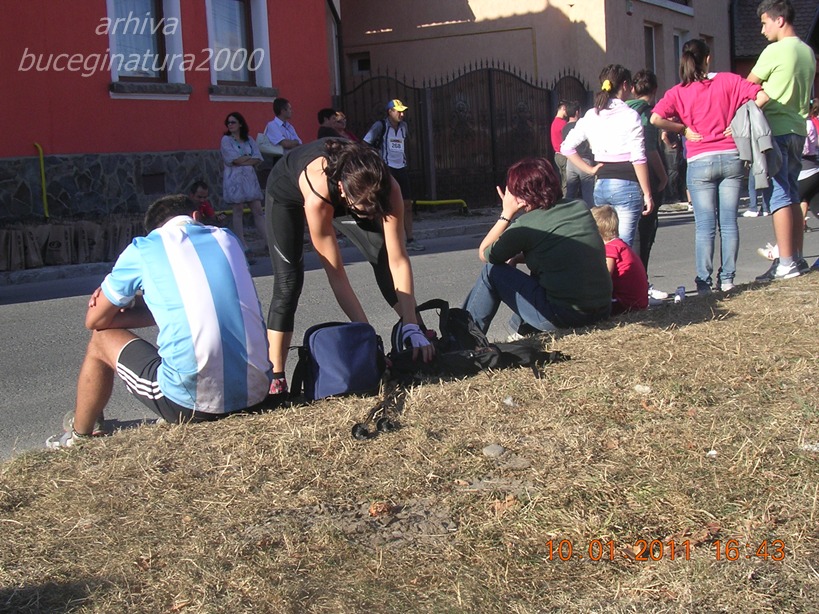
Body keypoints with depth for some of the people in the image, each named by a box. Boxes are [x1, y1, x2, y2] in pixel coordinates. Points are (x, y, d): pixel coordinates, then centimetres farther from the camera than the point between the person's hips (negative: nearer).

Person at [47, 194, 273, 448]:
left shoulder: (143, 249, 3)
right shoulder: (227, 239, 14)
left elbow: (95, 320, 12)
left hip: (194, 401, -5)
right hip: (257, 395, 5)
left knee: (102, 339, 20)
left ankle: (79, 435, 38)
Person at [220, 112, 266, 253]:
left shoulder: (249, 140, 12)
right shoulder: (226, 139, 1)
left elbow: (258, 159, 2)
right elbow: (234, 159, -11)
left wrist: (243, 161, -10)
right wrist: (250, 157, 0)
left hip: (250, 178, 3)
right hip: (234, 179, -3)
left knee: (258, 210, -1)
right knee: (238, 211, -1)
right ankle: (242, 245, 2)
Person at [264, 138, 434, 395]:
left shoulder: (386, 187, -37)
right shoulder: (318, 193, -46)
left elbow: (398, 260, -33)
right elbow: (335, 273, -40)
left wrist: (412, 327, -38)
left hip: (344, 194, 4)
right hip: (287, 192, -3)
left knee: (384, 259, -12)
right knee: (288, 283, -15)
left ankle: (423, 342, -1)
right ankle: (275, 379, -10)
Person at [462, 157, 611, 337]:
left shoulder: (525, 225, -9)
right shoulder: (580, 207, 8)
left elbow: (484, 254, 5)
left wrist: (506, 214, 7)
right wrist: (518, 257, 19)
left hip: (563, 316, -7)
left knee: (492, 272, 8)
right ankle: (521, 329, 39)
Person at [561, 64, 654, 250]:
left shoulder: (590, 116, 8)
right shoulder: (629, 116, -7)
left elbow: (566, 147, 9)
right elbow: (638, 158, -11)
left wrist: (590, 170, 9)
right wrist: (647, 194, -7)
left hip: (601, 185, 6)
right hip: (626, 185, -6)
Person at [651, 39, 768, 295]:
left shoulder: (678, 93, 0)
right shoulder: (727, 81, 3)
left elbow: (656, 118, -14)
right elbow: (762, 96, -4)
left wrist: (683, 129, -1)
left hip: (700, 162, -1)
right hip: (730, 157, 1)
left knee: (705, 225, 1)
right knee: (729, 222, 5)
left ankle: (704, 282, 1)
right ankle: (727, 279, 7)